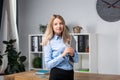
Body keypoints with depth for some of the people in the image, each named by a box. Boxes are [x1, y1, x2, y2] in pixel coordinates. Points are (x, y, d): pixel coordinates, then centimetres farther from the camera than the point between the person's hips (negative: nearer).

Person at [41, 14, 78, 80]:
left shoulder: (68, 39, 6)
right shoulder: (49, 42, -5)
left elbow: (76, 60, 11)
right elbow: (48, 64, -12)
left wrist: (72, 54, -10)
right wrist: (63, 55, -20)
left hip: (70, 73, 4)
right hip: (57, 74, -4)